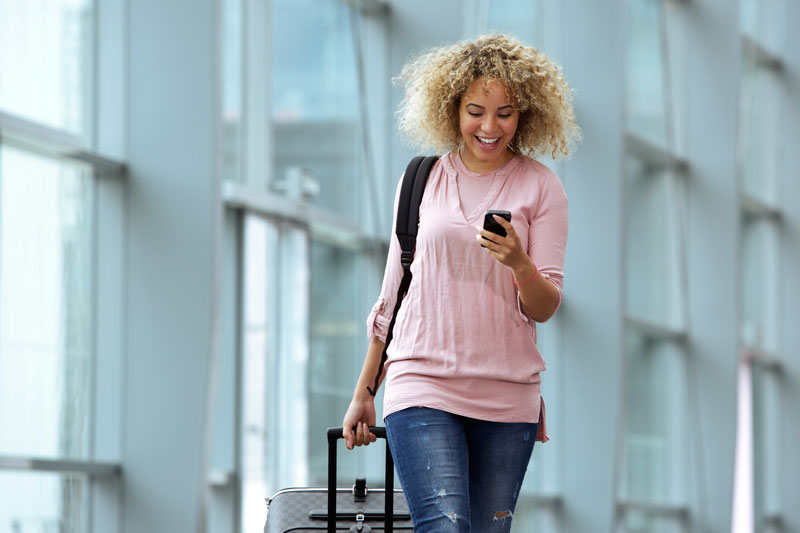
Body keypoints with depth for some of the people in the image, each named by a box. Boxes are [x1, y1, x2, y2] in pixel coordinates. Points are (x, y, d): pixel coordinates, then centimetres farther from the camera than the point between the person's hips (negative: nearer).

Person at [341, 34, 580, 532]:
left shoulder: (539, 186, 4)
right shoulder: (422, 179, 8)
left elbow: (546, 308, 0)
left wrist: (520, 265, -22)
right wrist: (363, 393, 18)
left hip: (507, 397, 0)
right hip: (421, 387, 0)